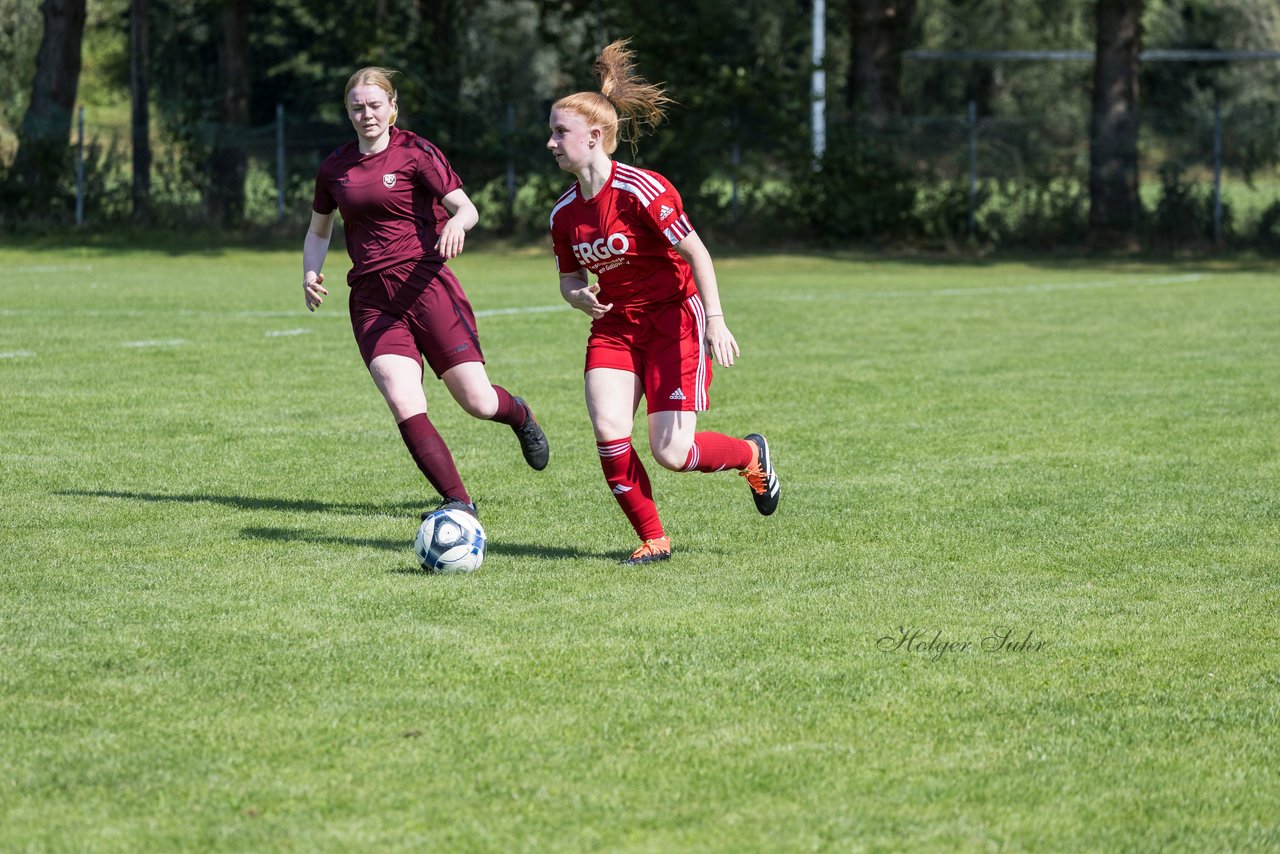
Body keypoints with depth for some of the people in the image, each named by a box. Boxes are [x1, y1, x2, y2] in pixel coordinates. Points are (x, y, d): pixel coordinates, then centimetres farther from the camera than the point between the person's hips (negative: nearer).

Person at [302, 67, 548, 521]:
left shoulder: (415, 153, 0)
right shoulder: (334, 168, 13)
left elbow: (466, 207, -7)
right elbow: (318, 231, 26)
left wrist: (456, 224, -31)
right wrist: (310, 275, 8)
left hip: (425, 286, -3)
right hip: (371, 300, 3)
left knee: (477, 402, -4)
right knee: (404, 403, -19)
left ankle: (520, 416, 34)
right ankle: (459, 501, -16)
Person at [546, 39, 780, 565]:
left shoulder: (640, 189, -19)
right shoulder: (565, 213, 1)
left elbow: (696, 252, -18)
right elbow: (570, 279, 13)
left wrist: (715, 323, -24)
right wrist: (580, 297, -11)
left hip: (675, 319, -6)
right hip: (615, 325, 6)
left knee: (671, 453, -11)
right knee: (607, 432, -15)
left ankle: (751, 455, 21)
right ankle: (653, 540, 2)